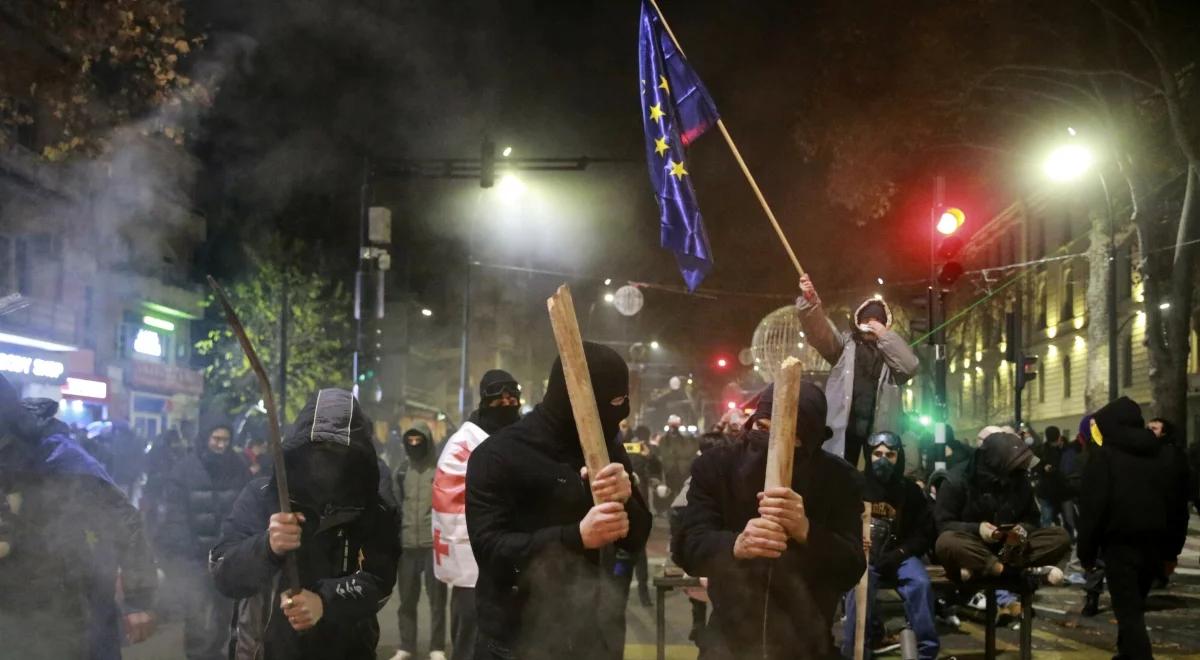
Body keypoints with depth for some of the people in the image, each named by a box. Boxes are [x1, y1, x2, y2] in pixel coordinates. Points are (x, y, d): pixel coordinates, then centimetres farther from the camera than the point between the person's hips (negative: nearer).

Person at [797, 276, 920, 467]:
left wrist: (885, 335, 0)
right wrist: (809, 300, -20)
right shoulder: (845, 344, 14)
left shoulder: (892, 349, 17)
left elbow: (911, 367, -2)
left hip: (879, 428, 1)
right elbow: (820, 330, -2)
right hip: (846, 424, -1)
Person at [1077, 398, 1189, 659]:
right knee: (1134, 606, 20)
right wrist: (1172, 551, 18)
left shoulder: (1104, 457, -8)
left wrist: (1086, 552, -5)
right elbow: (1179, 507, 14)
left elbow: (1092, 509, -12)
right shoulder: (1166, 455, 11)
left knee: (1128, 612, -4)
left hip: (1120, 544, -6)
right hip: (1155, 543, 6)